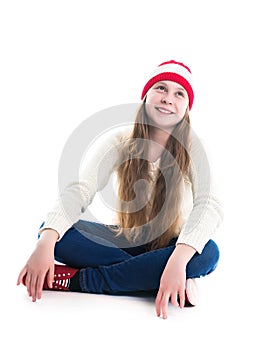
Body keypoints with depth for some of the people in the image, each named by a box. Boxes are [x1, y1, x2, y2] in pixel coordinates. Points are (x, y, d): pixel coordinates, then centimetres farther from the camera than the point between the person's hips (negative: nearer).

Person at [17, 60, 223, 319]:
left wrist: (178, 259, -46)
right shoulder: (119, 143, -9)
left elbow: (209, 205, -28)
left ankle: (77, 280, -28)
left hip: (167, 246, -1)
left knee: (208, 253, -35)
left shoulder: (191, 148, -13)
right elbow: (80, 190, -21)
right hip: (125, 241, 1)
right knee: (51, 228, -22)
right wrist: (47, 241, -39)